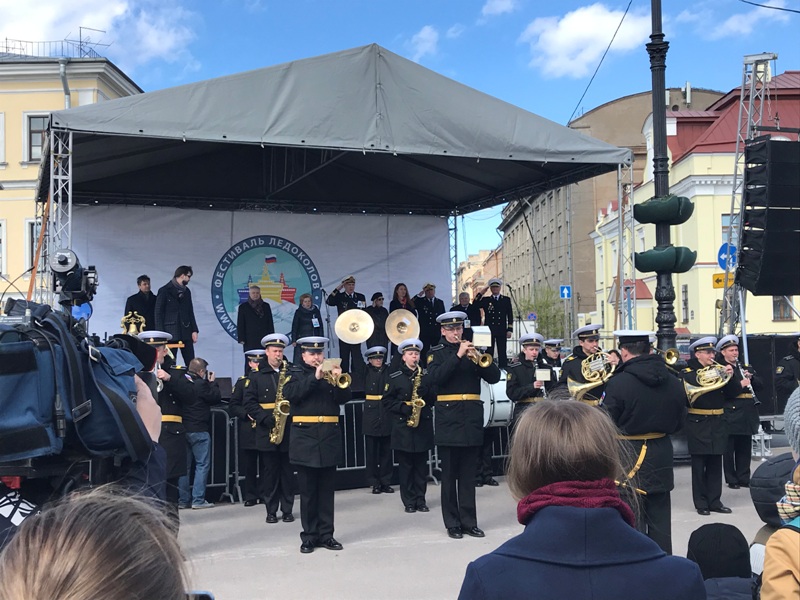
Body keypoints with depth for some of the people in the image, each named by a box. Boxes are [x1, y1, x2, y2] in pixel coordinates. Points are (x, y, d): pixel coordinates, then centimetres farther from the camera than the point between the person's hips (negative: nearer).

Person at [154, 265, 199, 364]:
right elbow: (158, 313, -5)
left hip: (186, 332, 5)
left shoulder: (187, 291, 14)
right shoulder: (164, 290, -3)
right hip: (170, 333, -5)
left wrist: (194, 330, 6)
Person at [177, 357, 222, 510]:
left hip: (183, 429, 7)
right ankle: (198, 500, -2)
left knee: (184, 466, 12)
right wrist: (213, 382, 4)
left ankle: (183, 500, 14)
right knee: (202, 464, 1)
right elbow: (216, 398, -8)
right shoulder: (200, 384, -15)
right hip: (199, 430, -7)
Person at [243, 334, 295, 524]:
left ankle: (287, 510, 12)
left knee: (288, 472, 4)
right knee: (269, 472, 4)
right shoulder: (257, 377, 6)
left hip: (289, 430, 1)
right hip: (266, 431, -1)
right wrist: (265, 418, -13)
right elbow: (249, 402, -1)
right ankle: (271, 510, 11)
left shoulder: (291, 374, 9)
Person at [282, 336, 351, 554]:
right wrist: (315, 377, -21)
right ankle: (309, 536, 9)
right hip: (305, 438, -2)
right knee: (307, 491, 3)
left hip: (329, 438, 2)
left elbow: (344, 397, 1)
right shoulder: (295, 373, 5)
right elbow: (290, 394, -15)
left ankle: (326, 534, 13)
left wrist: (338, 380, -18)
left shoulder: (331, 371, 11)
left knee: (327, 490, 6)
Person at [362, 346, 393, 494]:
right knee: (372, 450, 3)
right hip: (371, 414, -2)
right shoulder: (366, 372, 2)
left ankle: (386, 482, 14)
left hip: (387, 415, 2)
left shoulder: (388, 371, 6)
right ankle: (374, 483, 10)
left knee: (386, 450, 7)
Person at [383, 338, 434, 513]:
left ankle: (420, 500, 13)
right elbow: (386, 401, 0)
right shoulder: (395, 378, 1)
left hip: (423, 425, 2)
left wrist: (426, 394, -12)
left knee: (421, 465, 6)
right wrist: (403, 407, -14)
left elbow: (434, 399, 9)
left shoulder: (426, 376, 7)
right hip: (402, 426, -2)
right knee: (406, 465, 2)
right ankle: (409, 501, 9)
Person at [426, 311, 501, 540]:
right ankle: (452, 523, 9)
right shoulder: (436, 353, 4)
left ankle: (469, 521, 13)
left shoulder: (472, 350, 12)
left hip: (472, 419, 3)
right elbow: (435, 377, -15)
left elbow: (494, 377, 4)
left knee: (468, 474, 7)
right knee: (449, 474, 2)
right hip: (448, 420, -3)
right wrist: (458, 356, -20)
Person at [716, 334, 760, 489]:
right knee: (729, 449, -1)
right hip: (731, 413, -6)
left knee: (745, 448, 10)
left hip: (747, 413, 6)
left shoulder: (744, 366, 17)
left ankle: (744, 478, 18)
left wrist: (750, 378, -1)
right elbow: (723, 391, -17)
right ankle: (731, 479, 8)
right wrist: (740, 385, -19)